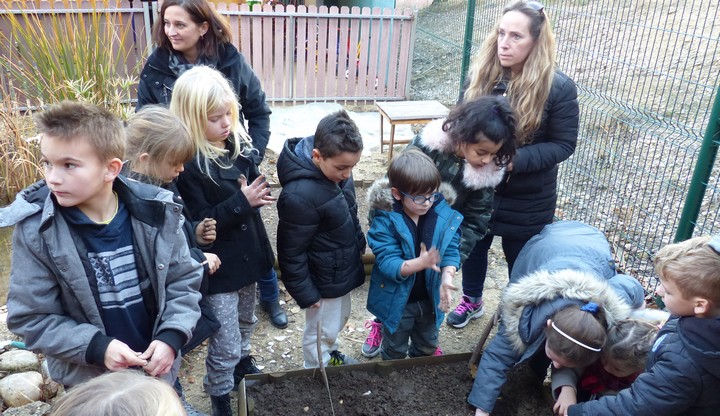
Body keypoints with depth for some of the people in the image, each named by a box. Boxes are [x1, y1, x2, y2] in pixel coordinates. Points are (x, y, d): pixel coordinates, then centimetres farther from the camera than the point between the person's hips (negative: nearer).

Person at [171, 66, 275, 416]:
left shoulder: (238, 145, -2)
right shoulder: (188, 165, -23)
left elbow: (255, 183, 10)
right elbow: (199, 223, -23)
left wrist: (258, 194, -11)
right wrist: (241, 201, -29)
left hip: (248, 252, 7)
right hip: (219, 264, -7)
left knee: (245, 321, 30)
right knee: (224, 345, 5)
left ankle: (241, 360, 58)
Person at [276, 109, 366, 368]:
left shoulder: (336, 169, -10)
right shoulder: (299, 195, -36)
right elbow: (292, 252, -25)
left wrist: (359, 241, 19)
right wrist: (304, 292, -17)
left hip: (344, 268, 8)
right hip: (323, 280, -8)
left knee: (340, 318, 30)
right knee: (321, 332, 16)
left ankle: (330, 355, 57)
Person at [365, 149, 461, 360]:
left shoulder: (444, 214, -14)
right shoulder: (386, 220, -25)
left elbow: (451, 249, -14)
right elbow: (387, 262, -30)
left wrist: (447, 277, -33)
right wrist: (419, 263, -46)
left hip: (430, 299, 4)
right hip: (397, 301, -4)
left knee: (427, 349, 30)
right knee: (395, 353, 23)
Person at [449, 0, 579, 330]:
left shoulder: (558, 87, -18)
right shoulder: (481, 74, -7)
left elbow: (563, 144, -14)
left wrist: (513, 161, -27)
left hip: (527, 200, -3)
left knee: (519, 260, 15)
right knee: (473, 246, 22)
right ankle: (471, 300, 48)